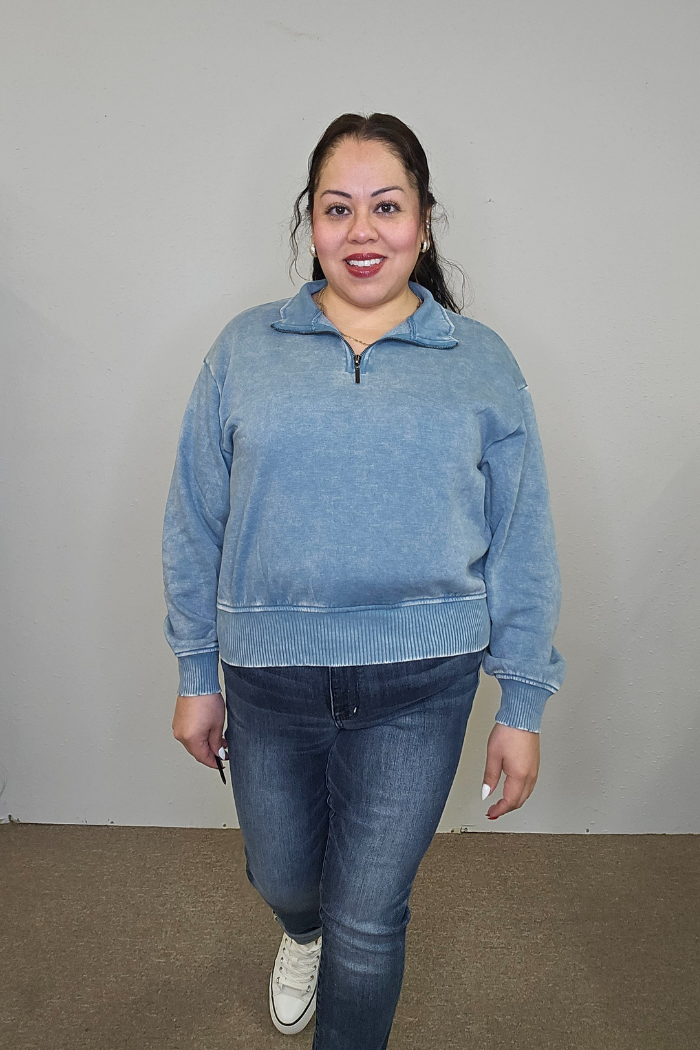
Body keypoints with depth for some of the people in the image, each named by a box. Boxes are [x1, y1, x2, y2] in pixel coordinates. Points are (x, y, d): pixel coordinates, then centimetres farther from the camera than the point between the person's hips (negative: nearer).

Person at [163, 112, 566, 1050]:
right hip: (267, 681, 2)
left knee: (369, 919, 11)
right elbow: (194, 526, 3)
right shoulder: (244, 350, 0)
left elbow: (521, 548, 1)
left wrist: (523, 709, 1)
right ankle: (304, 934, 63)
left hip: (418, 689, -1)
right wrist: (195, 676, 5)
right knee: (281, 878, 24)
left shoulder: (483, 364, -1)